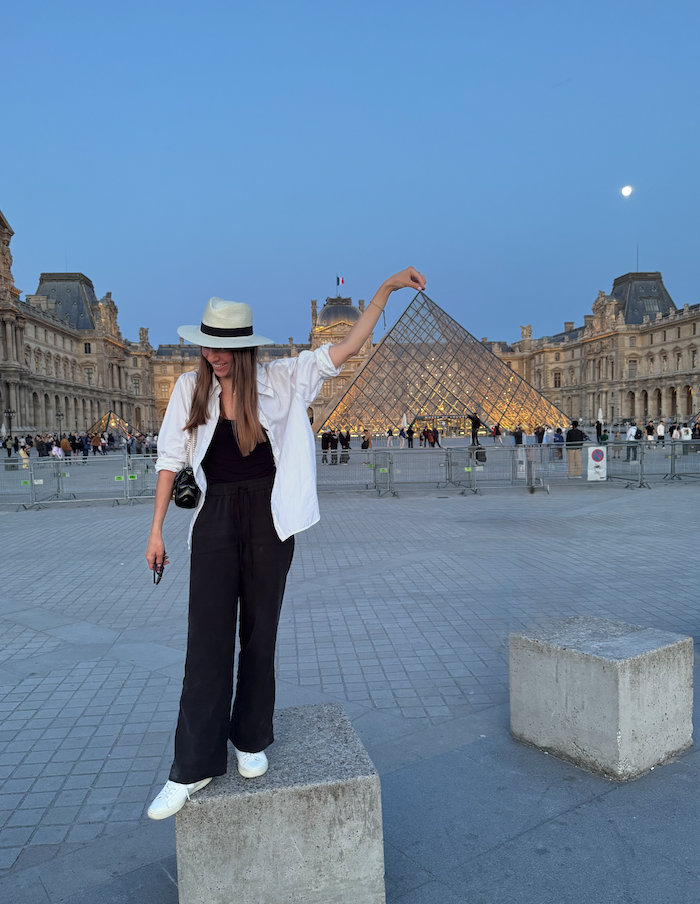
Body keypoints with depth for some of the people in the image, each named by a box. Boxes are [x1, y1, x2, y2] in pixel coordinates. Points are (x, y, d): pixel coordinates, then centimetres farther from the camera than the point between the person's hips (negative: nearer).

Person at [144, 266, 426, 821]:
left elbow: (348, 347, -5)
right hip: (216, 520, 1)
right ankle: (194, 765, 9)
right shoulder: (191, 389, 0)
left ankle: (251, 741, 27)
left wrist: (387, 288, -11)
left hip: (269, 519, 0)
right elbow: (171, 458, 4)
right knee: (207, 640, -1)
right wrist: (157, 530, 4)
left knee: (260, 634, 9)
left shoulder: (282, 381, -3)